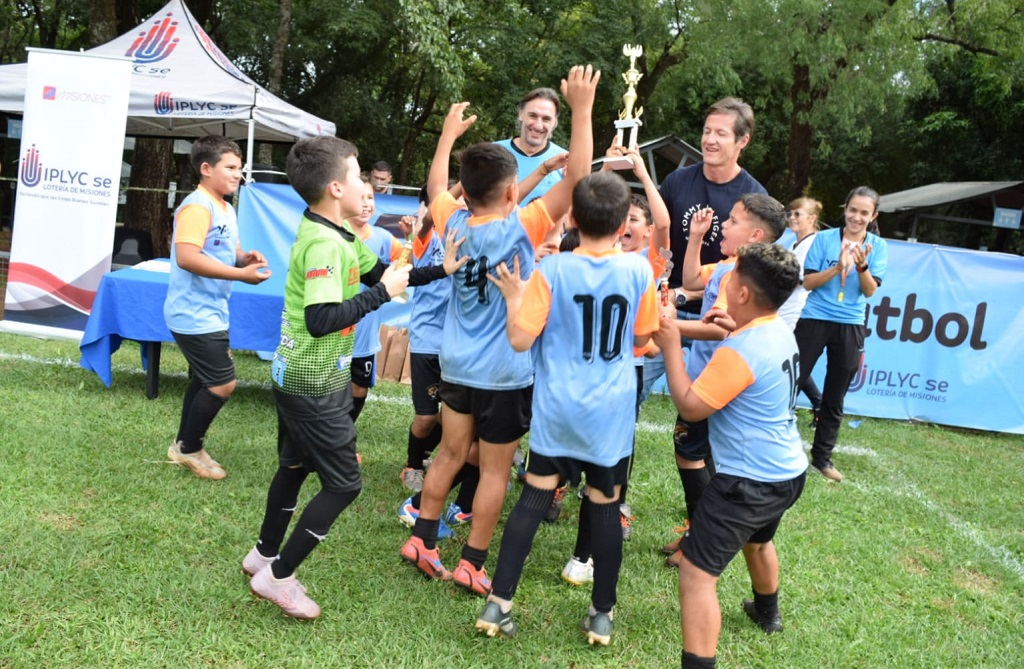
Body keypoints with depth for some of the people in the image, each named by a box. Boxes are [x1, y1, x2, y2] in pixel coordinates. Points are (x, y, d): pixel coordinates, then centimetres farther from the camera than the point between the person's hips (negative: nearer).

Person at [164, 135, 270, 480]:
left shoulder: (226, 209, 12)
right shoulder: (197, 206, -19)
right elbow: (186, 257, -29)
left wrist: (245, 257, 1)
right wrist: (241, 274, -29)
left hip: (209, 313, 10)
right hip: (195, 315, -10)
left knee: (205, 381, 18)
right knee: (223, 384, -6)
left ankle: (184, 445, 32)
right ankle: (189, 448, 13)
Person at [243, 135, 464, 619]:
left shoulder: (340, 234, 6)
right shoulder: (323, 244, -25)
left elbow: (380, 273, 17)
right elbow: (322, 320, -34)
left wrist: (441, 271, 8)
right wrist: (383, 294, -25)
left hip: (298, 379, 10)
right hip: (315, 386, -10)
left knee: (295, 467, 23)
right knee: (344, 484, 0)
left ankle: (264, 555, 40)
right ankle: (278, 576, 12)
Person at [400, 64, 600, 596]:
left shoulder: (454, 223, -3)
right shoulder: (521, 229, -17)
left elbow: (435, 187, 19)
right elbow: (576, 179, -18)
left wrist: (449, 133, 30)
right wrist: (582, 109, -15)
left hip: (456, 365, 5)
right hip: (505, 373, -5)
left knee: (451, 453, 17)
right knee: (495, 470, 6)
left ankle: (421, 540, 24)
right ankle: (471, 565, 14)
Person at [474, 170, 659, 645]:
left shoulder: (552, 269, -11)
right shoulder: (639, 270, -6)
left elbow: (520, 339, -11)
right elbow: (643, 338, 7)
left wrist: (514, 296, 4)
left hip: (557, 407, 0)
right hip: (612, 411, 1)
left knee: (534, 497, 9)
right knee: (605, 505, 10)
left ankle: (498, 604, 14)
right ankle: (602, 614, 23)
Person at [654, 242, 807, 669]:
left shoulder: (739, 352, -25)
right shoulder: (778, 331, 4)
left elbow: (690, 406, -19)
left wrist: (671, 347, -14)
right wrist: (733, 328, 7)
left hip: (750, 480, -10)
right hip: (787, 472, 10)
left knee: (697, 573, -9)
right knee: (757, 540, 36)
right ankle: (767, 613, 61)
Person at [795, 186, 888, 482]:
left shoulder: (878, 246, 1)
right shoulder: (824, 238, -4)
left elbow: (870, 291, -6)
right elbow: (807, 282, -7)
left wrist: (861, 265, -23)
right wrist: (838, 267, -21)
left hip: (850, 326, 2)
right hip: (814, 319, -2)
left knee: (835, 397, 10)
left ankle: (822, 456, 22)